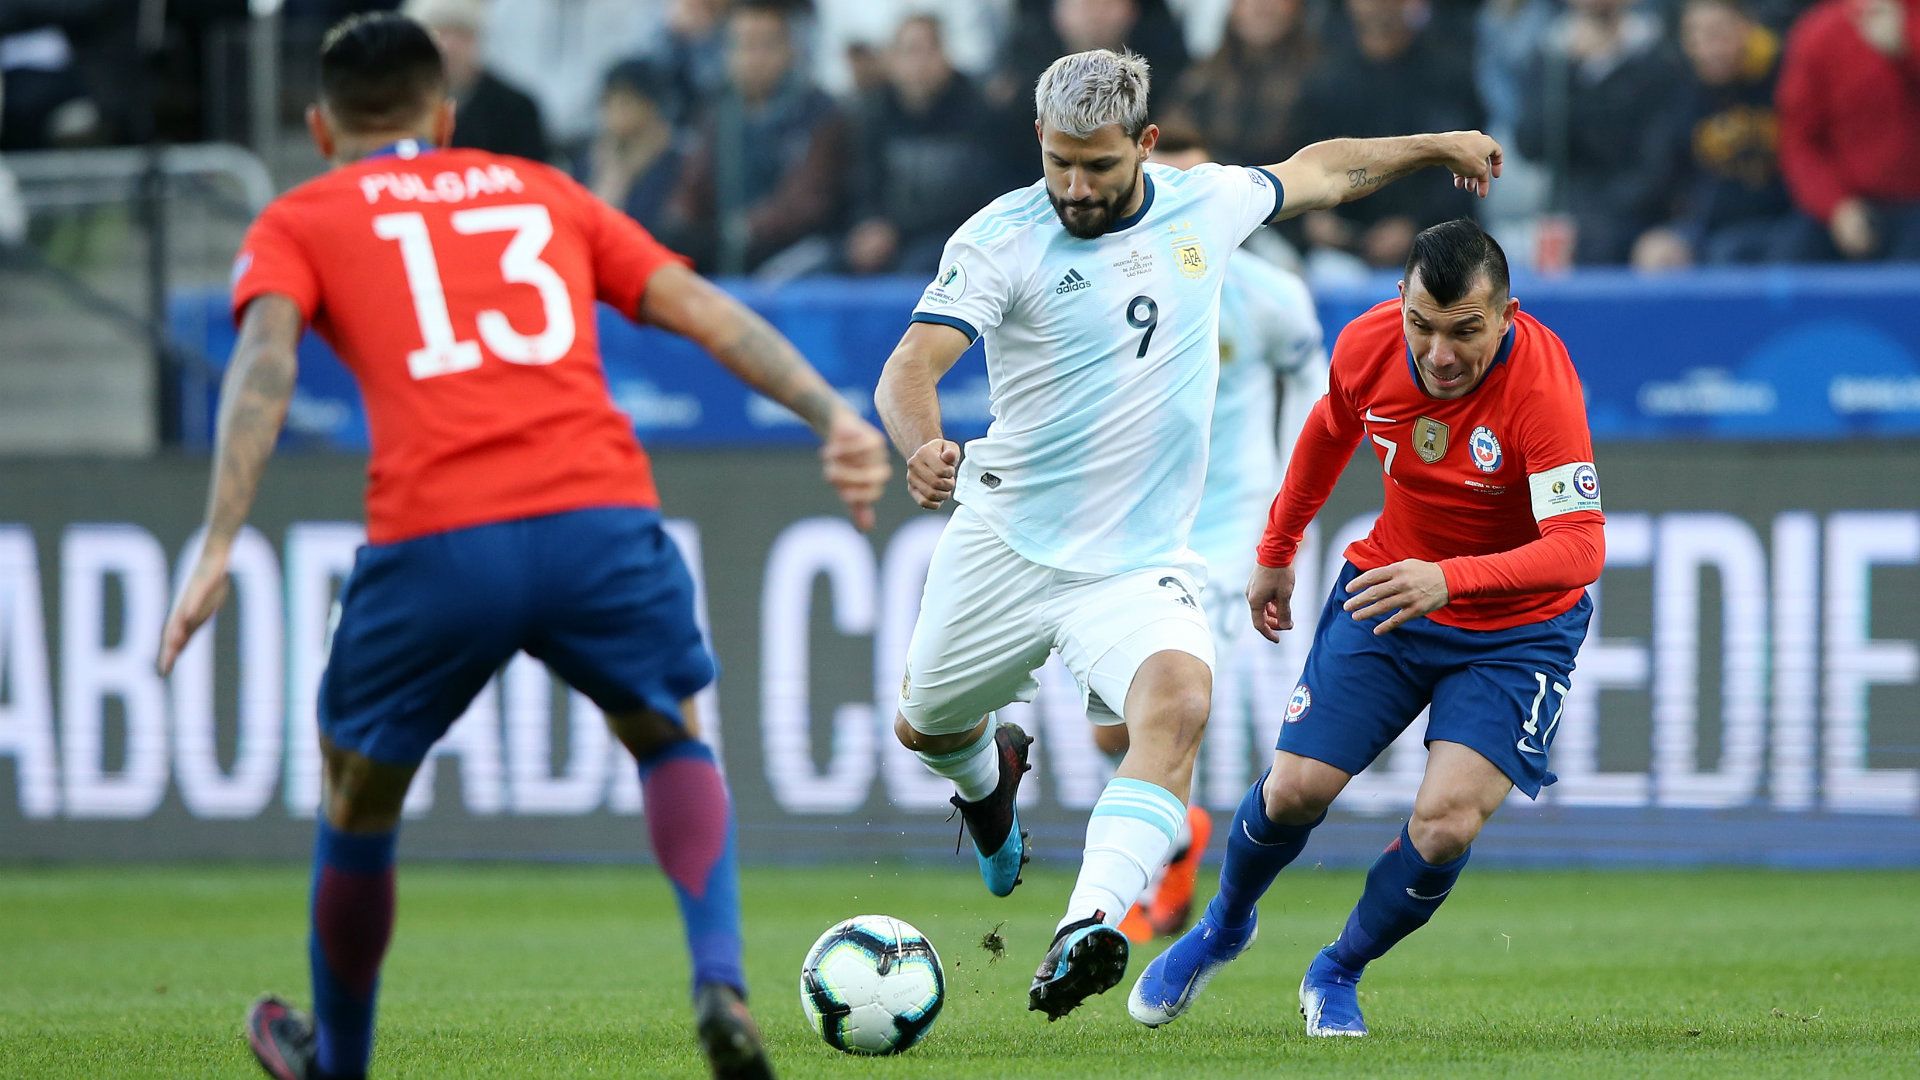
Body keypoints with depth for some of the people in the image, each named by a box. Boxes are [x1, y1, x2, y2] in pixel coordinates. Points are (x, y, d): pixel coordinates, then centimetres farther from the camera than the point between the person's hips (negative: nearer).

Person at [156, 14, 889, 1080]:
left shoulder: (298, 221, 19)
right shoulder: (544, 192, 28)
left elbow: (264, 360, -1)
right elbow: (705, 310, 17)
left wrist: (216, 549, -10)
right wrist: (833, 416, 10)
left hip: (433, 541, -2)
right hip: (601, 516, 2)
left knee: (358, 792, 23)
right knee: (670, 737, 27)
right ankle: (719, 981, 3)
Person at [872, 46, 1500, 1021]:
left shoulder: (1205, 205, 1)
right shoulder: (1001, 238, -12)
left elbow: (1316, 172, 22)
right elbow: (912, 365, -23)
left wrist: (1434, 147, 29)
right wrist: (922, 447, -44)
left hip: (1138, 564, 0)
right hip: (1004, 541, 0)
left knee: (1177, 703, -29)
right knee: (926, 729, 17)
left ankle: (1089, 928, -44)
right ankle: (991, 778, 56)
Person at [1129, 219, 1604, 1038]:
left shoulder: (1541, 384, -31)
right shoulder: (1368, 344, -16)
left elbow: (1579, 545, -38)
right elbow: (1331, 428, 9)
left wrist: (1450, 579, -52)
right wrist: (1276, 552, 19)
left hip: (1517, 626, -3)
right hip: (1386, 589, 4)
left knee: (1447, 824, -19)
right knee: (1295, 789, -3)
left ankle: (1337, 975, 11)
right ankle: (1223, 929, 31)